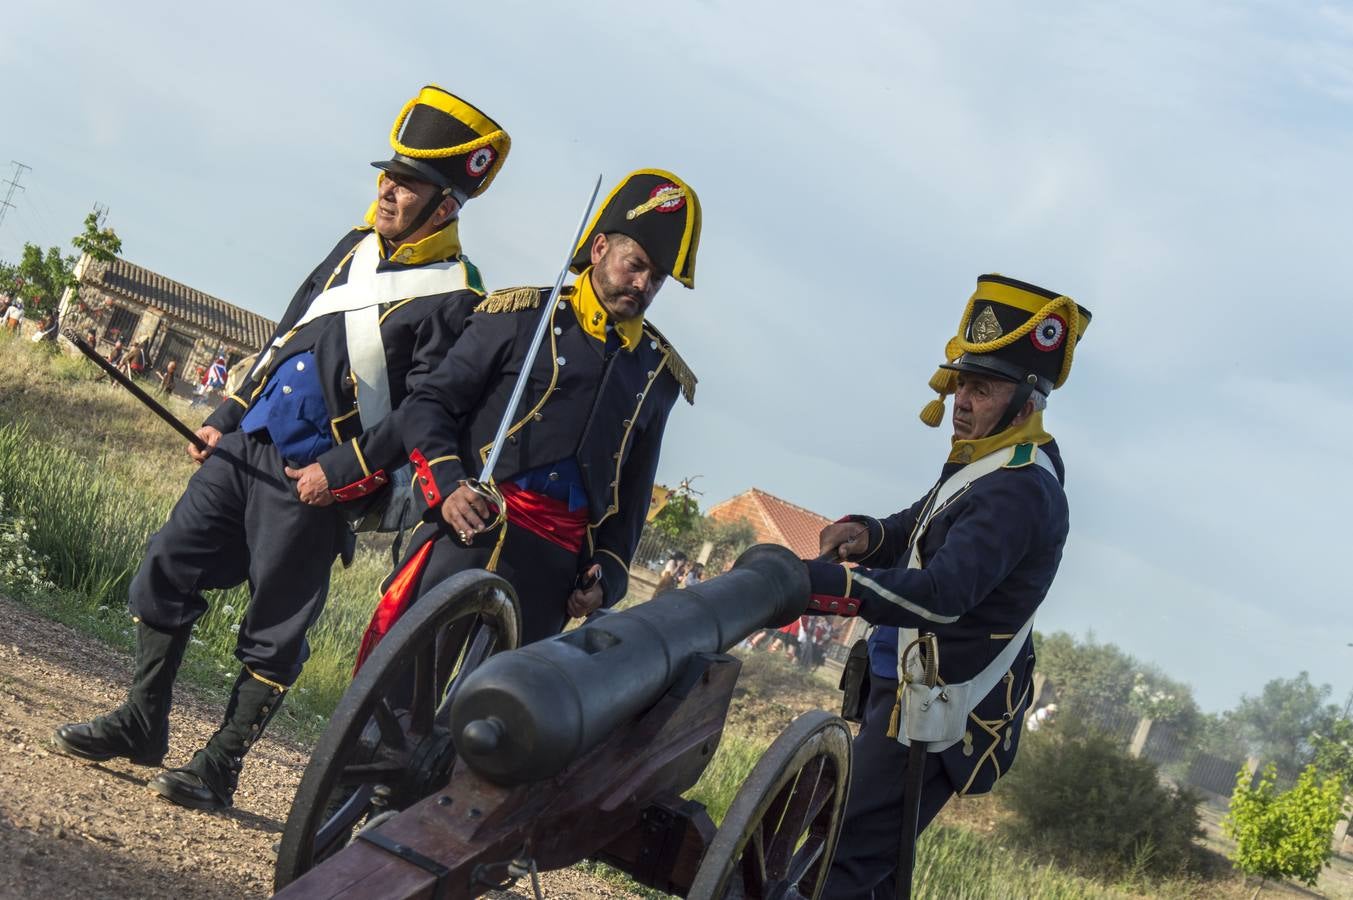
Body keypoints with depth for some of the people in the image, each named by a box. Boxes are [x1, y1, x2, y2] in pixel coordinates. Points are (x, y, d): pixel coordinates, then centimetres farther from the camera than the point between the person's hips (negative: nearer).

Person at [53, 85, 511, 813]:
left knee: (273, 633, -1)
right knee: (164, 575, 7)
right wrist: (225, 419, 17)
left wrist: (342, 472, -18)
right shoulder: (355, 248, 13)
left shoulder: (454, 299, -10)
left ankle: (220, 767, 9)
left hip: (312, 484, -7)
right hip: (242, 451, 7)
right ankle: (142, 725, 20)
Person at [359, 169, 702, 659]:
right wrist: (449, 486, -13)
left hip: (553, 564, 3)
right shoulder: (522, 315, 7)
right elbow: (427, 406, 4)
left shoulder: (659, 373, 19)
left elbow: (632, 493, 24)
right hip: (471, 528, -3)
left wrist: (607, 573, 10)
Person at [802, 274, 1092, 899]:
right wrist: (868, 535, -5)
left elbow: (940, 595, -35)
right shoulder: (984, 462, 11)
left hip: (936, 713, -11)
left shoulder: (1020, 491, -23)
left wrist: (815, 583, -44)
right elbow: (920, 530, 21)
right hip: (911, 688, 11)